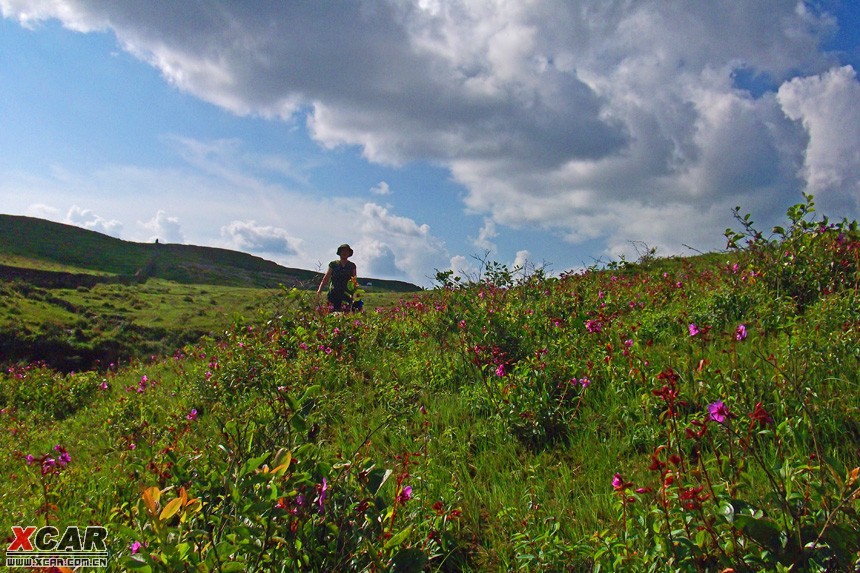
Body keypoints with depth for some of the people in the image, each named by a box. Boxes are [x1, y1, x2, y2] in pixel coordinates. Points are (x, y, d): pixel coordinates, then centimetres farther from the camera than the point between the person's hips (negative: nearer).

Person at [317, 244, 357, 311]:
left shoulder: (352, 266, 12)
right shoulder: (333, 264, 11)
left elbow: (355, 281, 11)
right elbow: (326, 278, 8)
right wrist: (320, 289, -5)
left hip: (347, 295, 0)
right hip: (333, 294, 0)